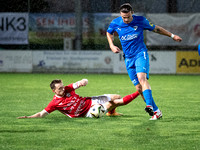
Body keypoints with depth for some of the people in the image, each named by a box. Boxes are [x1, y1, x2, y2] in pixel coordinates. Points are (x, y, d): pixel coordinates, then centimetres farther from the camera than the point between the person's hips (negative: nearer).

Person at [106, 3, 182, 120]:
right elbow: (109, 33, 22)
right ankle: (156, 111, 6)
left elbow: (155, 29, 10)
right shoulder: (115, 23, 0)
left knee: (142, 77, -30)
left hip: (140, 54, -3)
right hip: (128, 58, 3)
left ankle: (149, 106, -43)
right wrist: (112, 46, 6)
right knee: (139, 88, -2)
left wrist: (172, 35, 15)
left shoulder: (140, 21, -6)